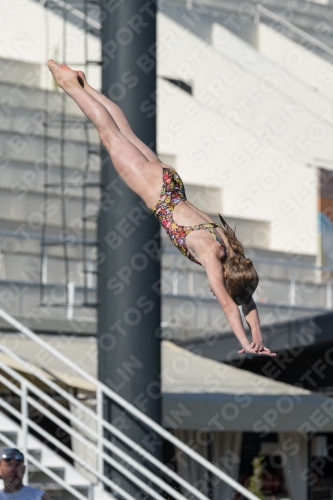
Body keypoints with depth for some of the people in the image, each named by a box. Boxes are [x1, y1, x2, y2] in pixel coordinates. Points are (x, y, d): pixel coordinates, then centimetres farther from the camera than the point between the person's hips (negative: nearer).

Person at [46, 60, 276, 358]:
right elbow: (227, 304, -34)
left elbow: (247, 301, -6)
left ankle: (83, 86, 39)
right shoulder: (212, 254, -29)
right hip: (158, 191, -4)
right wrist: (245, 343, -37)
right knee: (111, 135, 11)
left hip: (169, 184, 4)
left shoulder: (233, 253, -14)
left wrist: (258, 339, -14)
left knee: (126, 134, 21)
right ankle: (71, 84, 27)